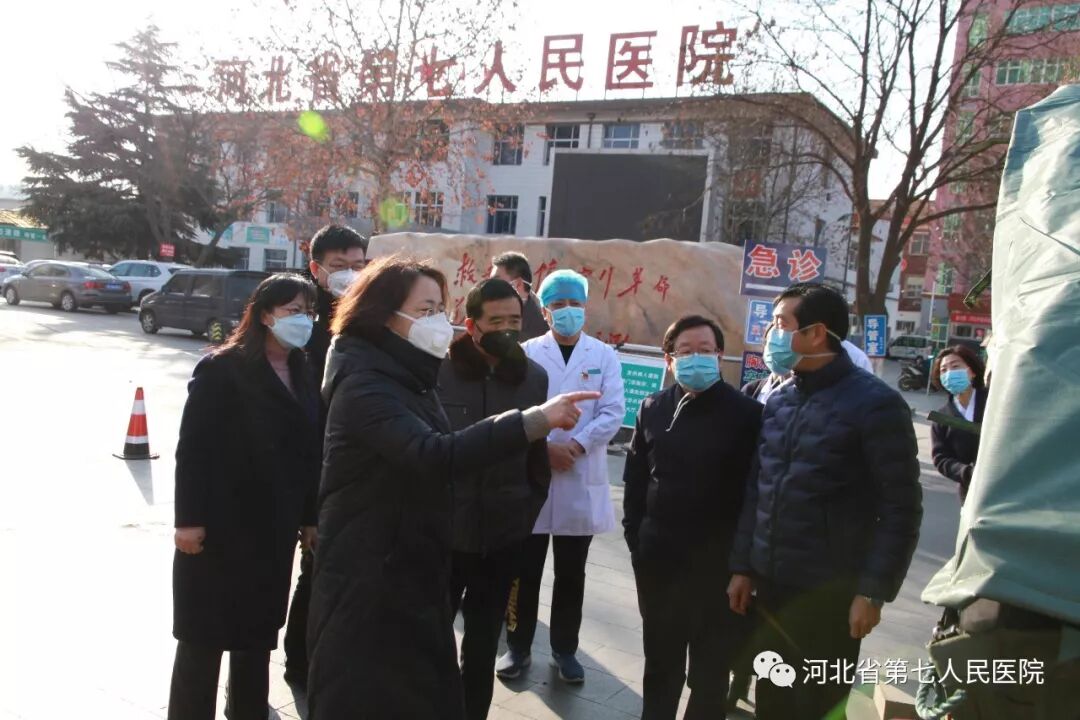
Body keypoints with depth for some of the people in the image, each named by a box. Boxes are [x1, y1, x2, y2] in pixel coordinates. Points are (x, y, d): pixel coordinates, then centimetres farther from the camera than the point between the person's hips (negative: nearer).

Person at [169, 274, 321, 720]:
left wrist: (310, 517, 9)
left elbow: (309, 452, 8)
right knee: (204, 633, 7)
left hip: (274, 527, 6)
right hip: (221, 524, -6)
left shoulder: (303, 375, 8)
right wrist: (189, 518, -17)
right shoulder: (222, 369, -11)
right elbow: (192, 447, -14)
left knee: (258, 632, 16)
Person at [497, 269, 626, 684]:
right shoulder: (528, 353, 2)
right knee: (525, 571, 8)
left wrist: (576, 445, -14)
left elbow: (612, 413, -2)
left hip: (582, 478, 1)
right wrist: (546, 446, -15)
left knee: (571, 574, 12)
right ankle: (518, 646, 24)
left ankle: (564, 649, 27)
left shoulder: (604, 357, 6)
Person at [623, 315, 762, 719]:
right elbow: (635, 478, 9)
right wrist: (635, 536, 3)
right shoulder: (653, 409, 3)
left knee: (711, 669, 13)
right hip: (658, 559, 3)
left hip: (719, 563, -3)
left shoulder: (747, 413, -9)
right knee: (660, 660, 20)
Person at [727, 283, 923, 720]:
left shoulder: (875, 403, -11)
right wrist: (743, 567, 9)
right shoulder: (777, 401, 7)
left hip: (831, 594, -5)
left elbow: (901, 508, -12)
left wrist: (873, 591, -15)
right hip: (771, 586, 6)